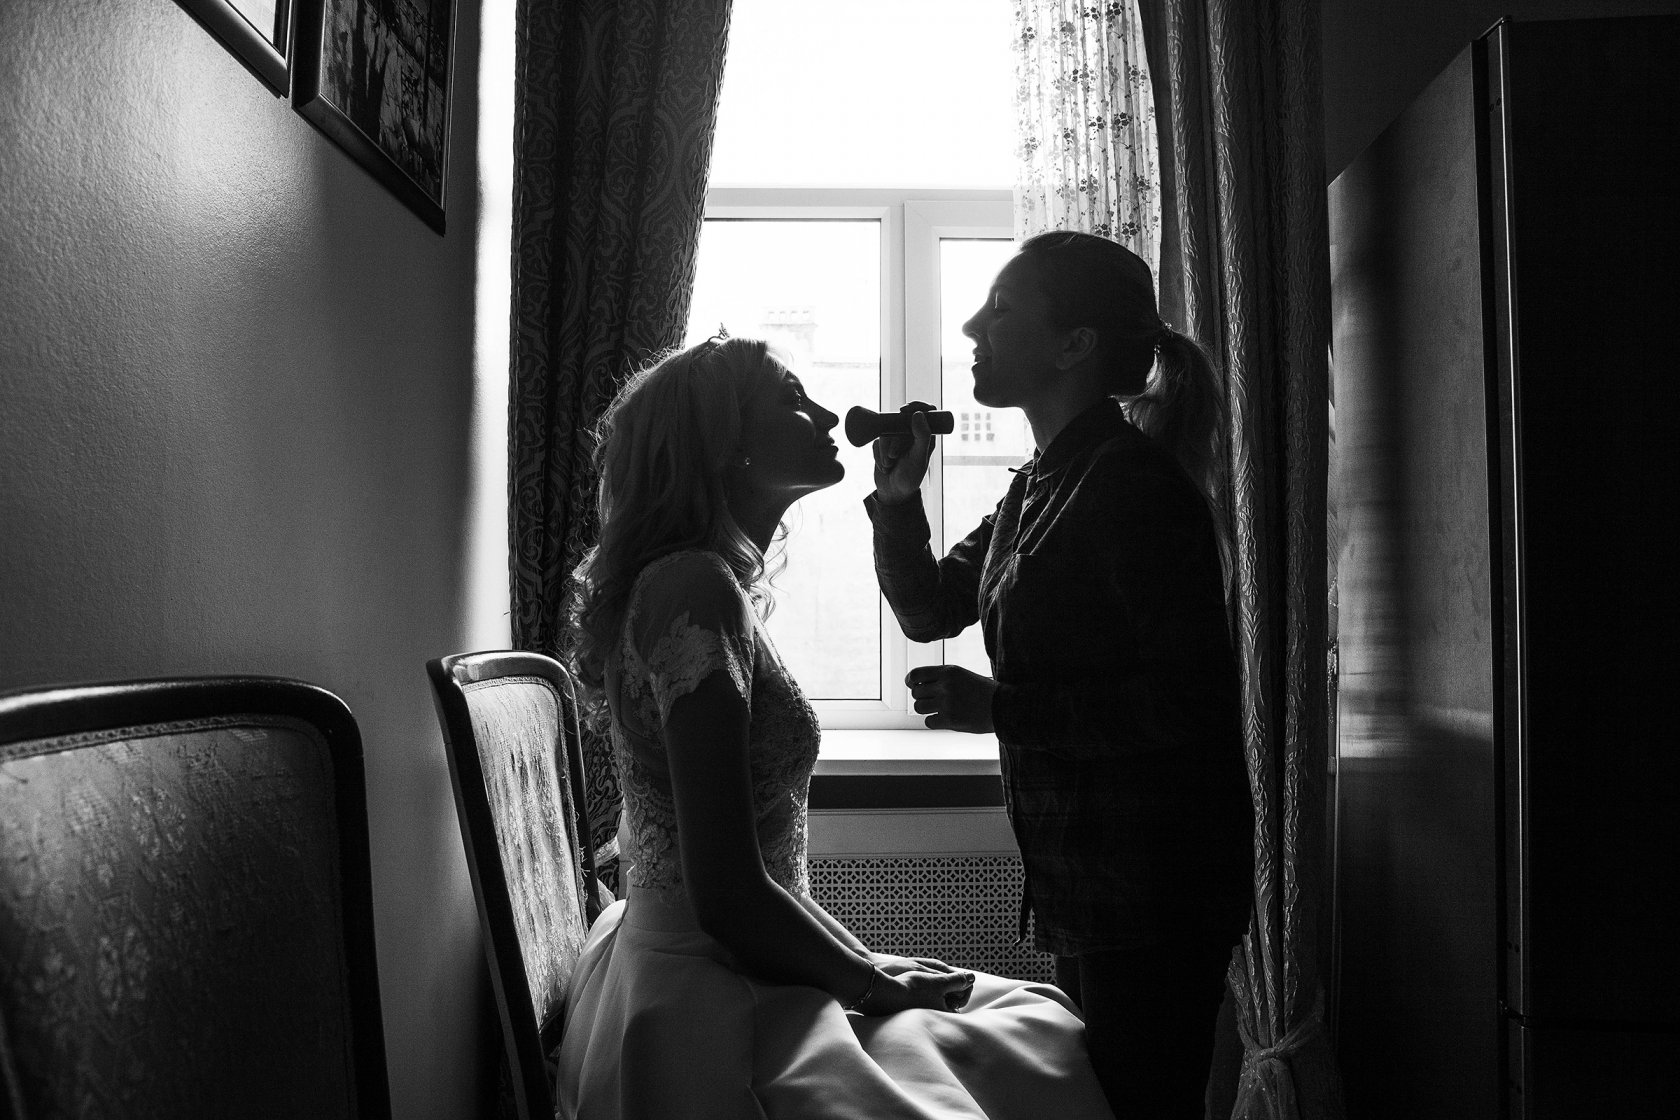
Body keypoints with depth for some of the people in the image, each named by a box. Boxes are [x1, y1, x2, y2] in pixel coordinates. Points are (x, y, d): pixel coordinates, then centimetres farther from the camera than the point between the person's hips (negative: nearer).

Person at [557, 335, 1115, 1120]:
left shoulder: (719, 581, 11)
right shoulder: (694, 585, -19)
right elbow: (729, 896, -23)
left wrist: (864, 962, 7)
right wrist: (876, 980, -9)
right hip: (710, 1013, -9)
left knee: (1043, 1027, 10)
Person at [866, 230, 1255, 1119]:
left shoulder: (1135, 481, -18)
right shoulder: (1040, 486, 11)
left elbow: (1190, 702, -23)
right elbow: (930, 609, 18)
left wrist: (1000, 707, -20)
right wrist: (897, 498, 2)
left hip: (1151, 890, -9)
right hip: (1081, 880, 9)